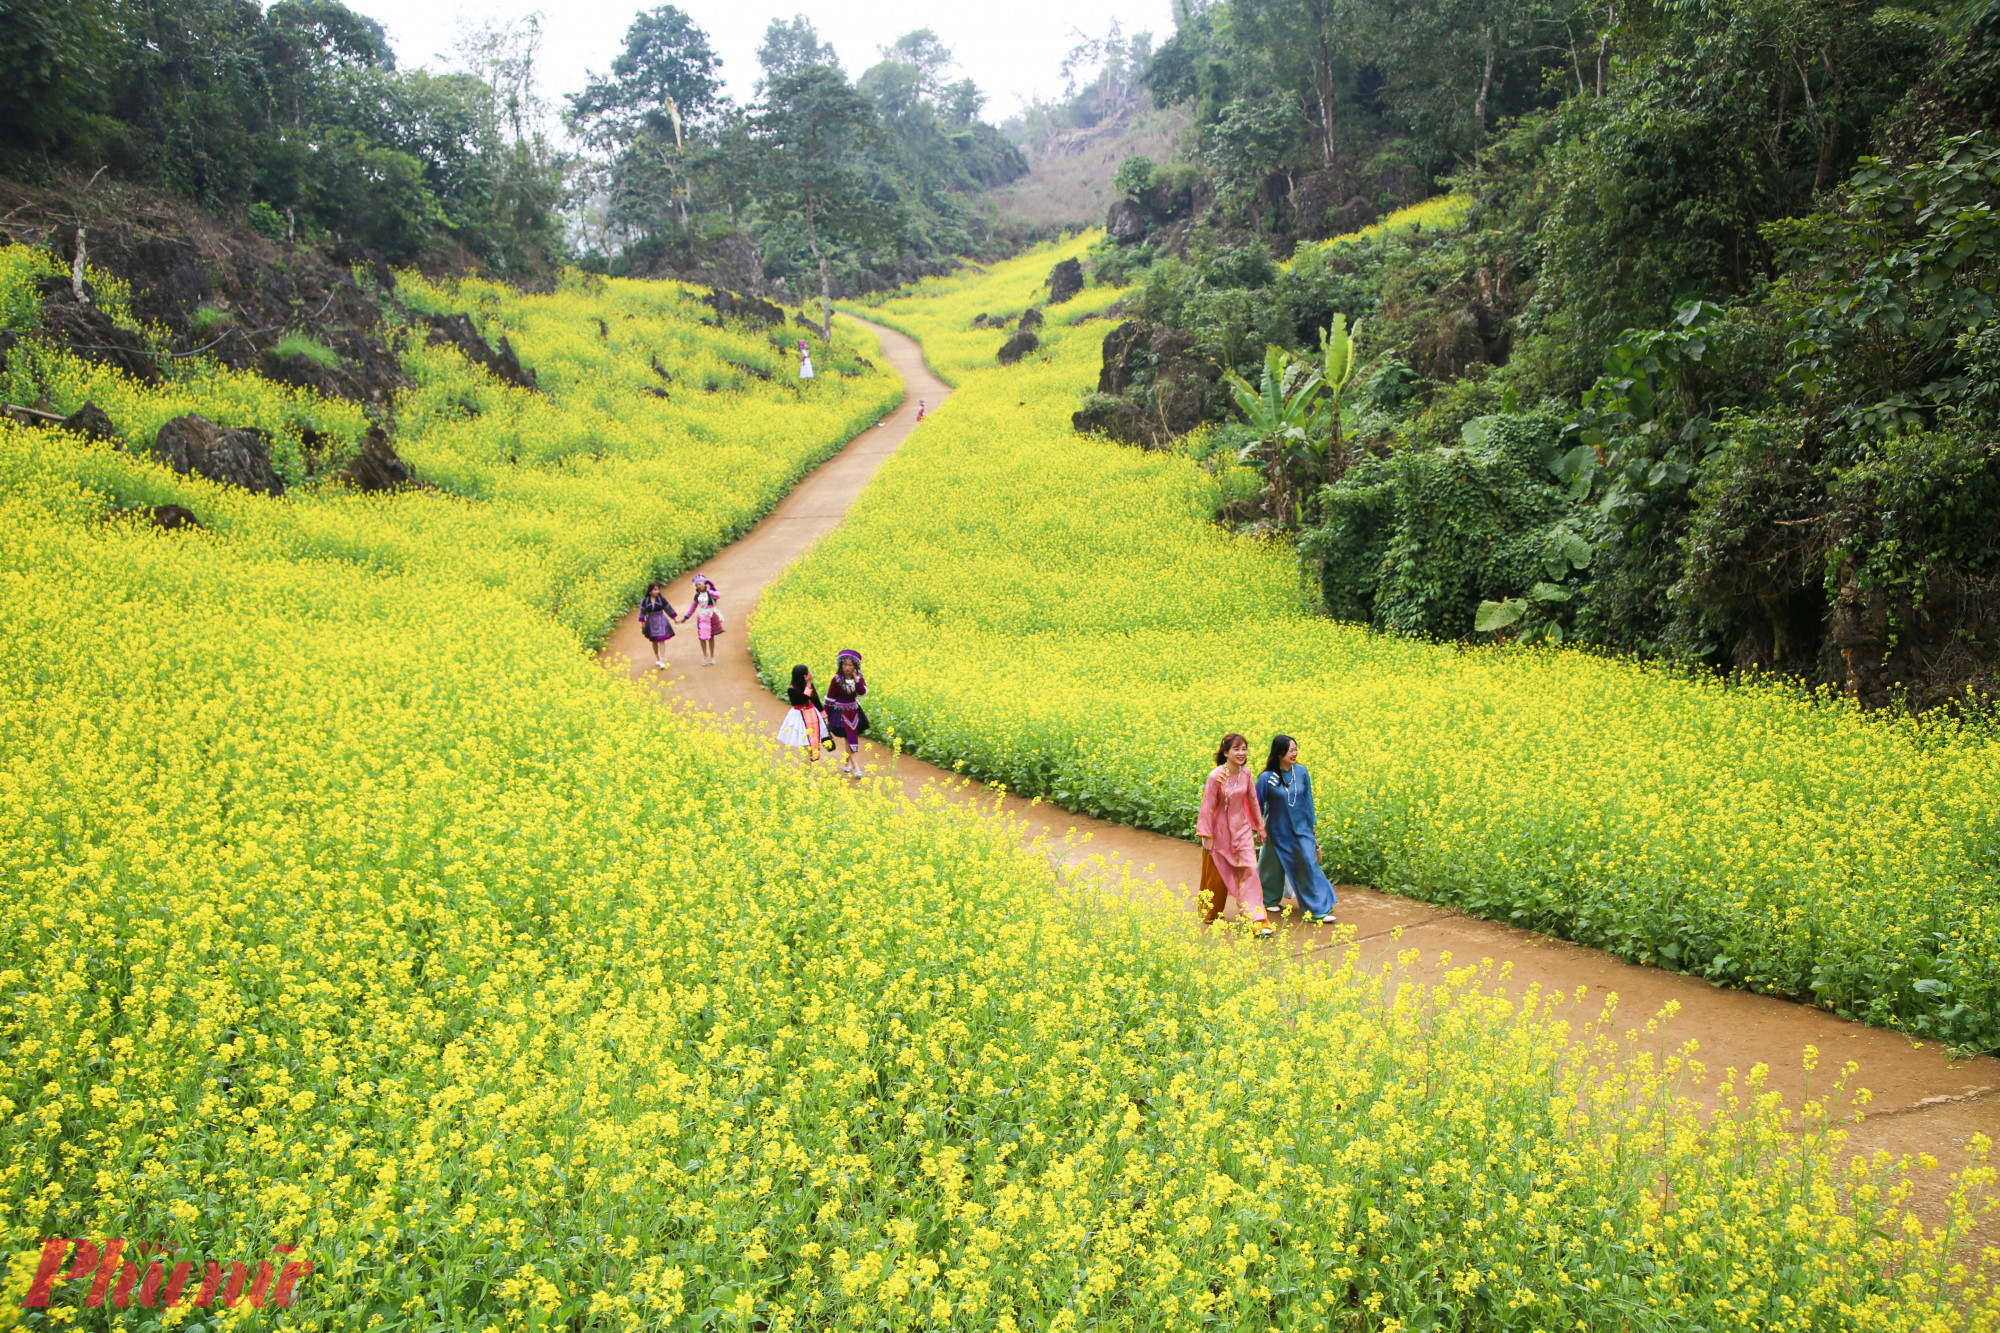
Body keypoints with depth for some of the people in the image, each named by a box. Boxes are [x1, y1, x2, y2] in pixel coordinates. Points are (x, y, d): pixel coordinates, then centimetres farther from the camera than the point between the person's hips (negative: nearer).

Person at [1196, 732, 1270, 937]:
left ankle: (1257, 921, -7)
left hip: (1242, 829, 4)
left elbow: (1252, 801, 9)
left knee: (1249, 871, -6)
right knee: (1218, 874, 12)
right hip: (1221, 831, -3)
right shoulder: (1216, 777, -20)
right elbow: (1207, 807, -15)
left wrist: (1259, 827, 15)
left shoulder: (1245, 774, -4)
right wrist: (1207, 837, -14)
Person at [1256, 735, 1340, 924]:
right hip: (1278, 832, -2)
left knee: (1309, 865, -3)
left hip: (1301, 830, 2)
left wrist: (1313, 825, 9)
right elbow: (1258, 806, -4)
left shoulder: (1302, 772, -5)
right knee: (1274, 866, 13)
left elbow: (1308, 800, 6)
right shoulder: (1267, 778, -15)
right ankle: (1268, 899, 37)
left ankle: (1318, 910, 2)